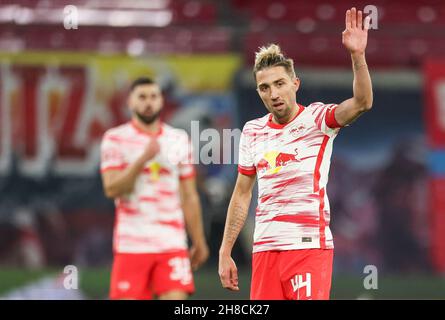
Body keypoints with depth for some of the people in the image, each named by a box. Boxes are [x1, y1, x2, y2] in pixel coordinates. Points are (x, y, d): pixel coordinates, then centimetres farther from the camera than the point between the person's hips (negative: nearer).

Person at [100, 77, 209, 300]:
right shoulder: (115, 139, 2)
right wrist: (143, 159, -20)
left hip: (172, 245, 2)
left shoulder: (179, 139, 12)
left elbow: (189, 197, 15)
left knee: (176, 299, -11)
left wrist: (199, 241, 13)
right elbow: (112, 189, -10)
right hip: (131, 245, -2)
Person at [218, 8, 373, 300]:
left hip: (309, 246, -5)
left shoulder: (316, 120, -3)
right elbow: (242, 194, 18)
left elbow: (362, 103, -22)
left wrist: (358, 55, -37)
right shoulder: (253, 131, 12)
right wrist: (225, 253, 15)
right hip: (265, 250, 5)